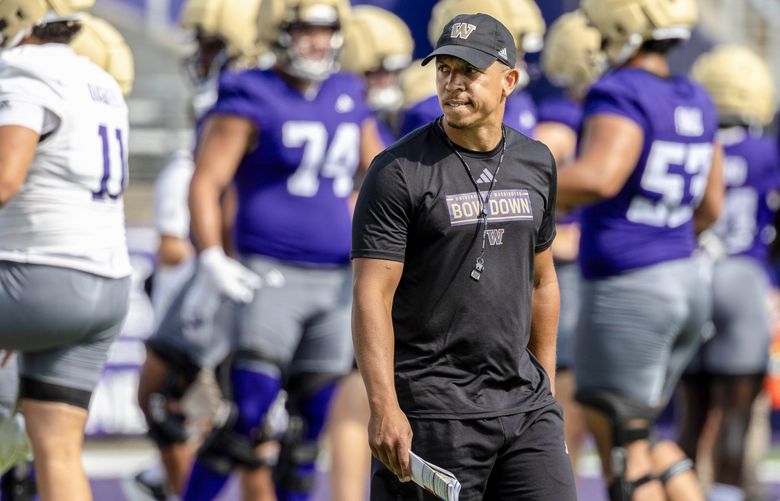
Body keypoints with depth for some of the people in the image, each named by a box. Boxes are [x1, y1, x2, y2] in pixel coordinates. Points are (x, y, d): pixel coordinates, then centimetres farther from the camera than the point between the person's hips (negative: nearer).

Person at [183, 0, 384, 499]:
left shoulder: (349, 100, 12)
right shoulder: (251, 101, -6)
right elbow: (206, 183, -11)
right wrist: (211, 258, -22)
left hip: (337, 280, 6)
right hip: (271, 274, -6)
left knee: (310, 429, 7)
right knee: (246, 423, -12)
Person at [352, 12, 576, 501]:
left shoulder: (537, 164, 11)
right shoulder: (399, 172, -8)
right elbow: (372, 296, -12)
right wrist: (384, 407, -21)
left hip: (525, 405, 5)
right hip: (433, 414, -5)